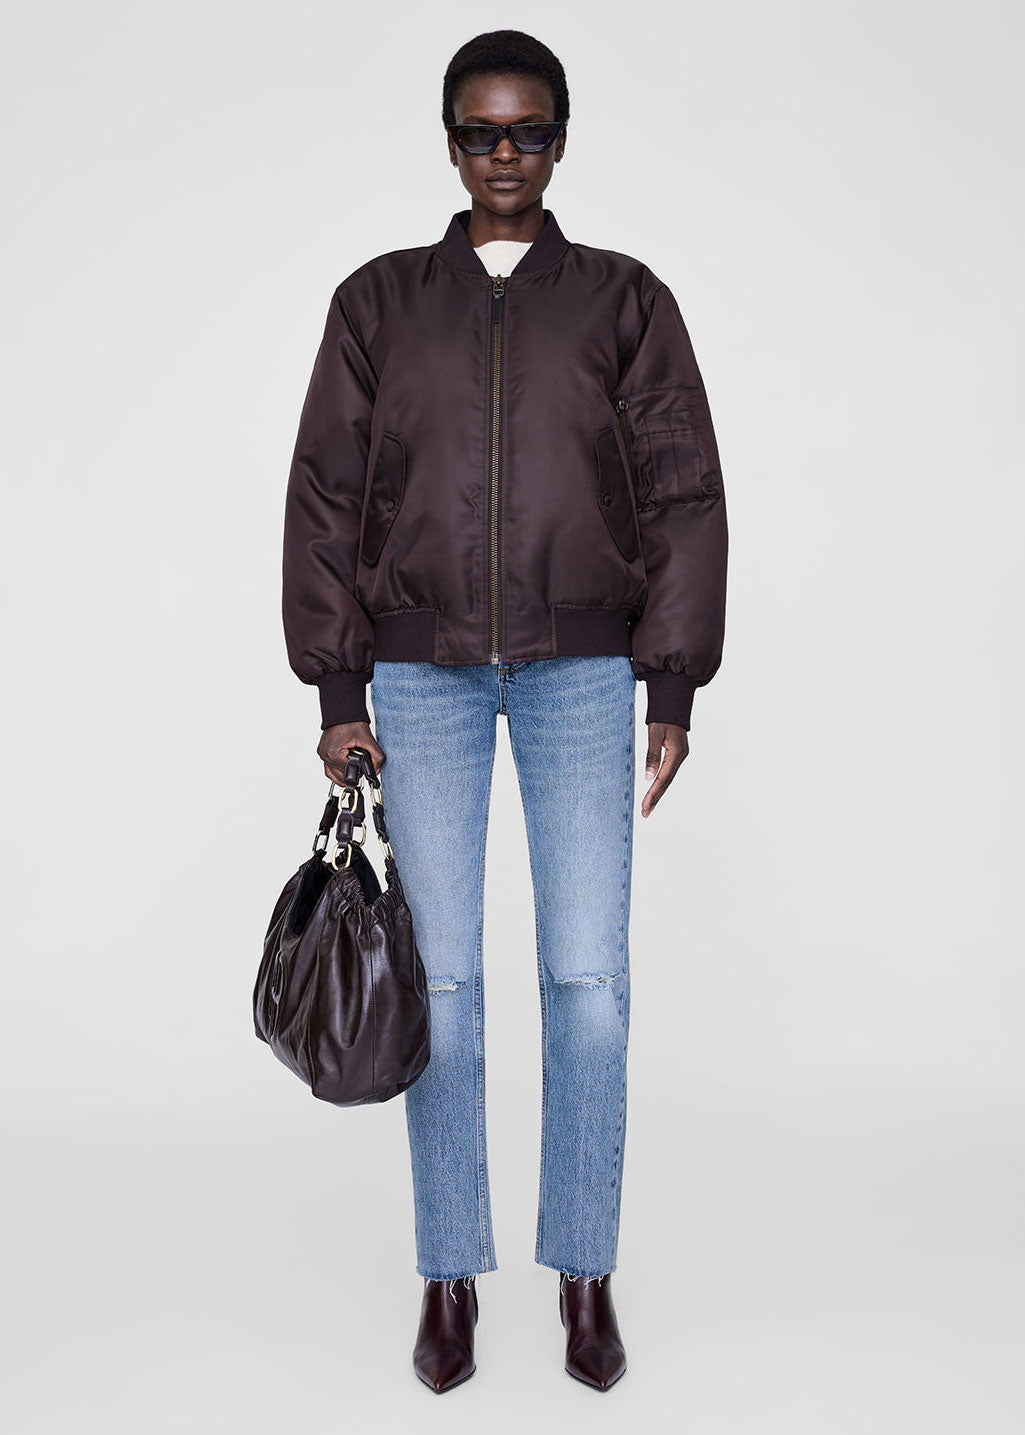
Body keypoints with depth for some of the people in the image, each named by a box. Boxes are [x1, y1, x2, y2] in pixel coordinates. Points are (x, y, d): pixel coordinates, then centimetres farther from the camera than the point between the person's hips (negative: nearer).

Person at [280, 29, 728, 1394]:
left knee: (589, 979, -3)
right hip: (421, 668, 1)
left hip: (580, 666, 0)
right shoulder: (380, 300, 10)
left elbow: (682, 496, 5)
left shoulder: (625, 299, 8)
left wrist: (674, 688, -2)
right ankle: (451, 1276, 18)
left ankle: (586, 1270, 16)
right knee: (442, 978, 2)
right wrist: (336, 688, 1)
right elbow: (328, 491, 8)